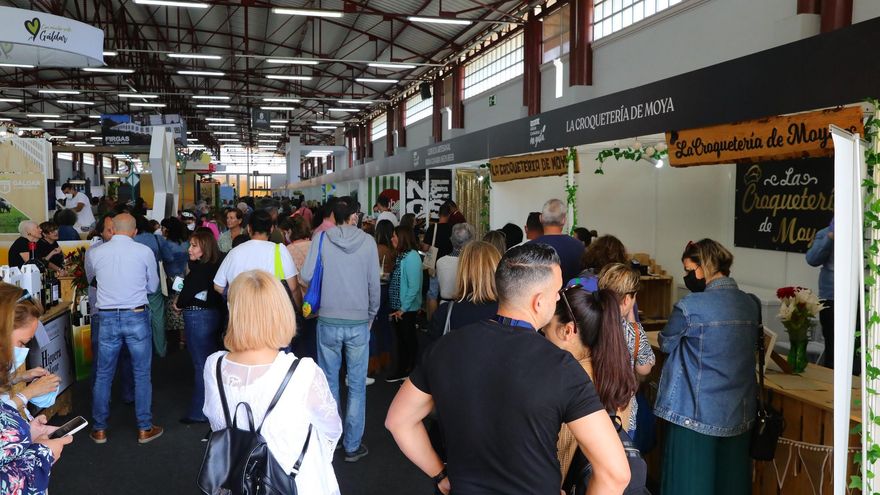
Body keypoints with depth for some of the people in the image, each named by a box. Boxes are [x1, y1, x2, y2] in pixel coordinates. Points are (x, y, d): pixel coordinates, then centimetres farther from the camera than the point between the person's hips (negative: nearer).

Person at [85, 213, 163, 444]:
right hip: (136, 316, -2)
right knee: (142, 374, 8)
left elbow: (88, 280, 19)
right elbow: (153, 287, 6)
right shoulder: (144, 252, -6)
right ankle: (144, 429, 15)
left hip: (107, 317, 2)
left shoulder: (96, 253, 0)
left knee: (103, 375, 13)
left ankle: (99, 430, 23)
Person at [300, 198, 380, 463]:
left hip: (328, 321, 1)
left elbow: (306, 276, -8)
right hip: (359, 322, 0)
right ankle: (353, 446, 13)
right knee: (356, 385, 8)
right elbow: (374, 282, -2)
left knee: (329, 382, 14)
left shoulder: (321, 238, -3)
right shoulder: (367, 242, -3)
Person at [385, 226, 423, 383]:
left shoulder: (411, 257, -19)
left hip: (407, 309, -9)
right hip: (397, 307, 9)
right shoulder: (401, 256, 9)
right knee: (401, 339, 17)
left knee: (409, 340, 4)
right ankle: (401, 372, 29)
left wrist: (403, 308, -21)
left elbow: (414, 287, -23)